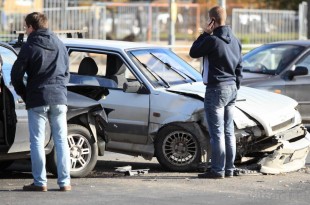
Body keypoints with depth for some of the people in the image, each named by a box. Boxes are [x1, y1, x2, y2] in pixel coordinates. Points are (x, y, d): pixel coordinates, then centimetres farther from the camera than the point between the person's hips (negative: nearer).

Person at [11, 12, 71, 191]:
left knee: (37, 142, 1)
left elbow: (16, 75, -4)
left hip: (37, 100, -4)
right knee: (61, 141, 7)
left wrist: (25, 95, 8)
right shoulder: (60, 45, 11)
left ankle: (40, 182, -1)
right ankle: (65, 181, 4)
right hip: (59, 98, 4)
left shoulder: (29, 47, -5)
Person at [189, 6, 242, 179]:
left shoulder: (212, 40, -17)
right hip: (232, 88, 8)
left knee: (217, 132, -5)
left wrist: (205, 34, 1)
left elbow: (193, 52, -2)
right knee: (229, 132, 12)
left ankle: (218, 170, -5)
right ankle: (229, 169, 15)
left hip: (216, 88, -8)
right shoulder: (235, 41, 10)